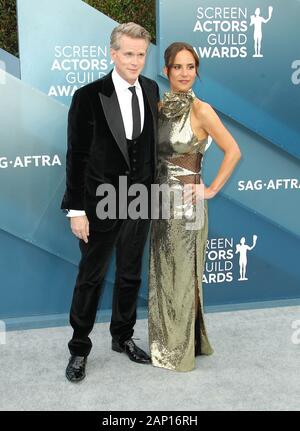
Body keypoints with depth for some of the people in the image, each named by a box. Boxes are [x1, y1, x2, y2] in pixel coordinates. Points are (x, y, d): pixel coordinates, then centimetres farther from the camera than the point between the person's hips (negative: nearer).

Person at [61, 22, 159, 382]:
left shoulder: (151, 89, 2)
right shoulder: (88, 96, -14)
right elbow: (76, 156, -12)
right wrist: (76, 210, -14)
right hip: (101, 204, -5)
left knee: (130, 275, 17)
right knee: (91, 278, 9)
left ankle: (123, 337, 37)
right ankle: (79, 349, 26)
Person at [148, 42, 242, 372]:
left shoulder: (200, 110, -10)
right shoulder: (160, 106, 7)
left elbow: (233, 151, -12)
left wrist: (211, 190, -11)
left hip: (186, 202, -6)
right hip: (161, 198, 6)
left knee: (184, 274, 5)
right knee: (162, 272, 14)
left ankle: (182, 349, 21)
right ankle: (165, 341, 31)